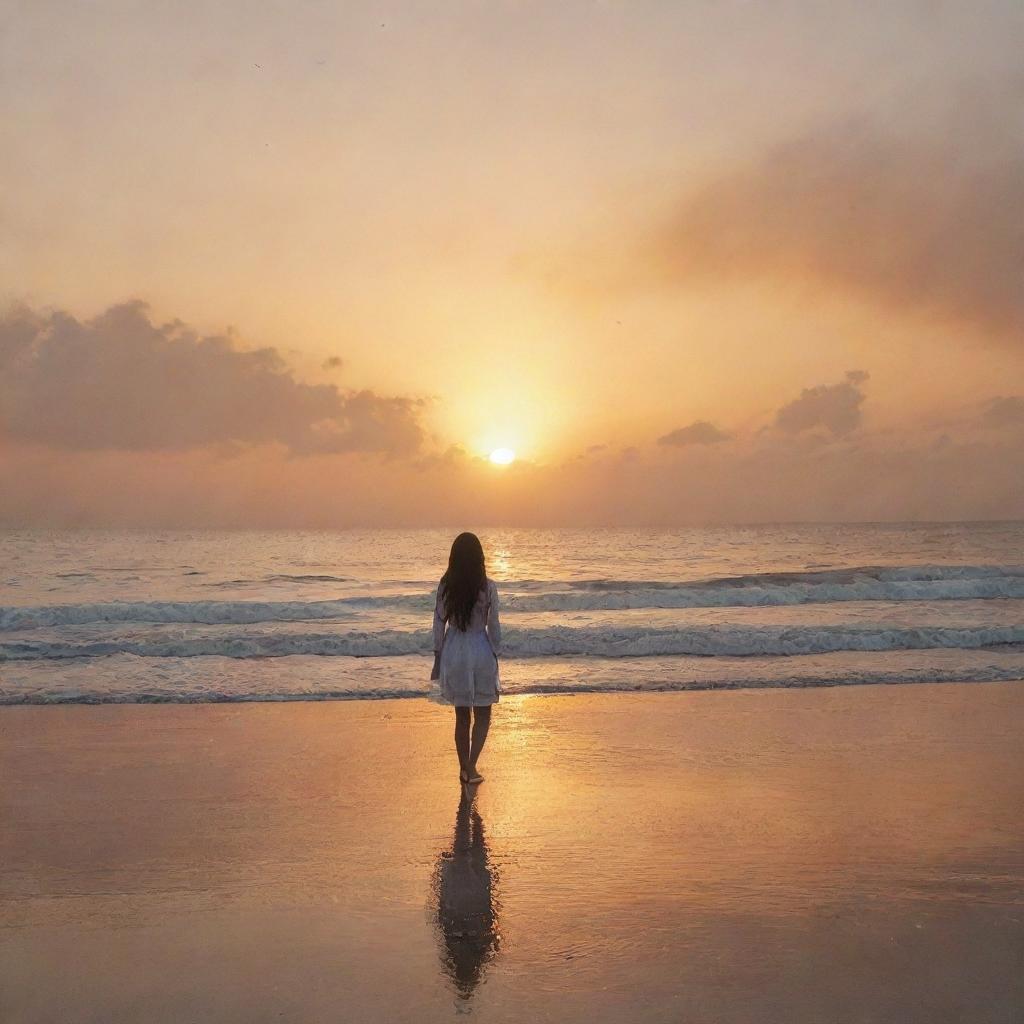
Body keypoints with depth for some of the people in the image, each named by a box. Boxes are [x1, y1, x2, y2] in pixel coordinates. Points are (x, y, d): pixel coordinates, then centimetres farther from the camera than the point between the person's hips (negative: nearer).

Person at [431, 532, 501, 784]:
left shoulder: (445, 586, -5)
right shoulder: (488, 588, -11)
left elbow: (439, 624, 0)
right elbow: (493, 627, -6)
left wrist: (438, 659, 10)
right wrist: (495, 656, 6)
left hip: (453, 652, 2)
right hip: (480, 651, -2)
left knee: (462, 715, 16)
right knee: (483, 715, 13)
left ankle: (464, 768, 24)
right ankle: (471, 767, 2)